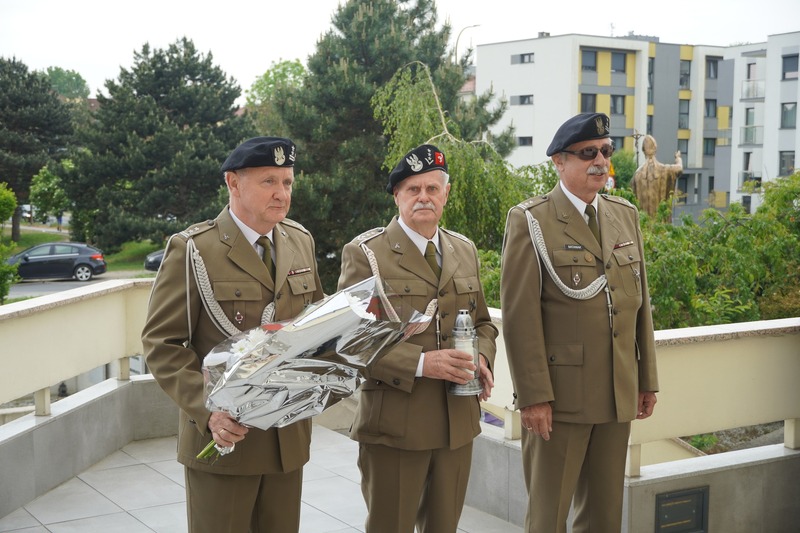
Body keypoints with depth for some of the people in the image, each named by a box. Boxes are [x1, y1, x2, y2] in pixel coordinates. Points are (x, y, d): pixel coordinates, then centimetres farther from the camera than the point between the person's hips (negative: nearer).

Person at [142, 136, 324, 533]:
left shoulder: (301, 241, 8)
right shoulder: (191, 250, -9)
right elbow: (161, 343, -10)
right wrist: (207, 410, -22)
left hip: (289, 435, 5)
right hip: (223, 433, -5)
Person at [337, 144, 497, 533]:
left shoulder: (464, 250, 11)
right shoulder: (365, 253, -7)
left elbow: (482, 322, 20)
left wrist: (482, 359, -3)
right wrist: (420, 363, -22)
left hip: (458, 421, 5)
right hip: (393, 423, -5)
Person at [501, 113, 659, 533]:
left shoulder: (625, 215, 12)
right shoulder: (530, 222, -7)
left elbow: (639, 301, 13)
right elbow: (519, 314, -12)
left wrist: (647, 379, 11)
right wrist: (533, 396, -16)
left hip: (618, 395, 5)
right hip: (559, 396, -5)